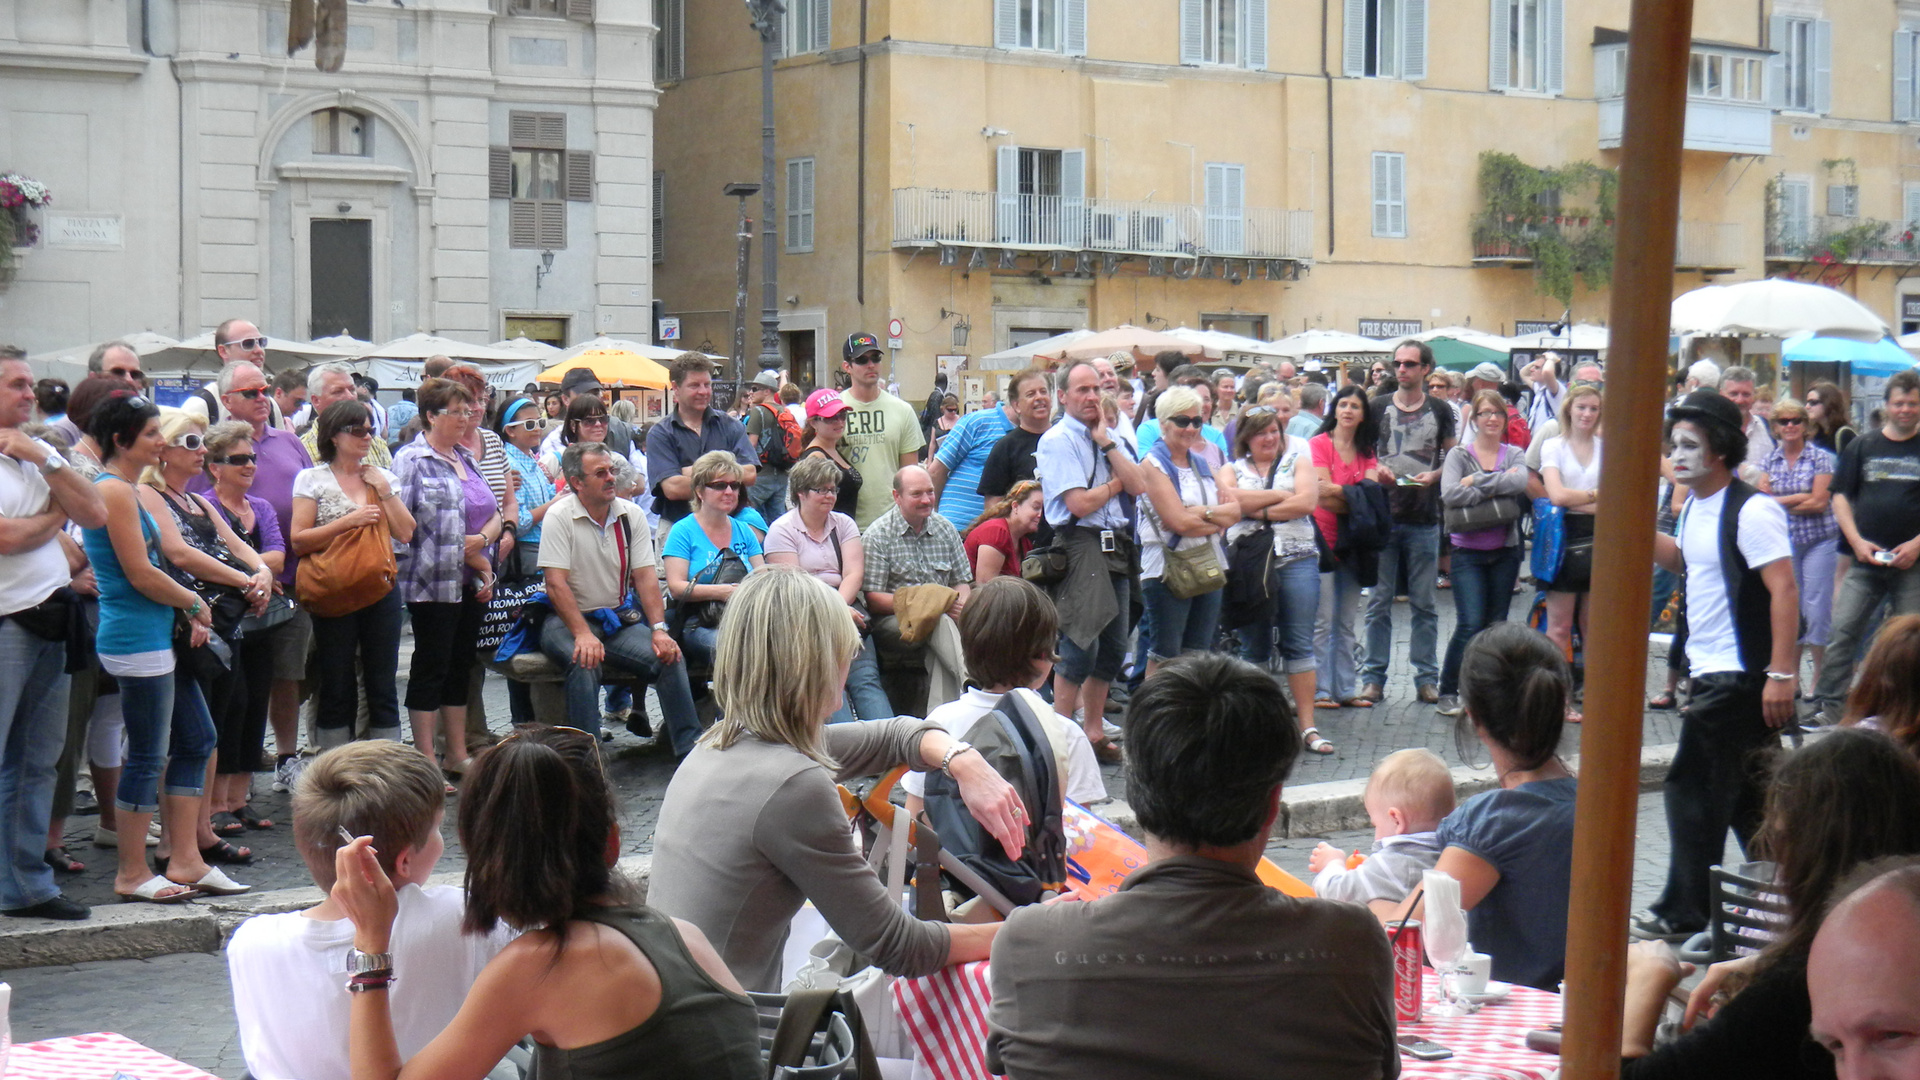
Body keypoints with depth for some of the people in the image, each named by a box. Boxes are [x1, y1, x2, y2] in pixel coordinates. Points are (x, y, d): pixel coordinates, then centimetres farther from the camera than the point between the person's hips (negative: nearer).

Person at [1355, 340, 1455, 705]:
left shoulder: (1440, 411, 7)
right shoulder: (1378, 407, 6)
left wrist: (1434, 476, -8)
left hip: (1424, 520, 0)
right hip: (1382, 515, 0)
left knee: (1424, 603, 5)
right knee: (1378, 602, 3)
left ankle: (1426, 677, 12)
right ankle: (1373, 677, 8)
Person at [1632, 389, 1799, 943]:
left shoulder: (1750, 510, -18)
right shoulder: (1695, 506, 10)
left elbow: (1784, 590, -22)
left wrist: (1781, 674, -26)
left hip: (1739, 677, -9)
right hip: (1711, 670, 9)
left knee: (1694, 786, -4)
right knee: (1744, 793, 16)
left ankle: (1684, 912, 5)